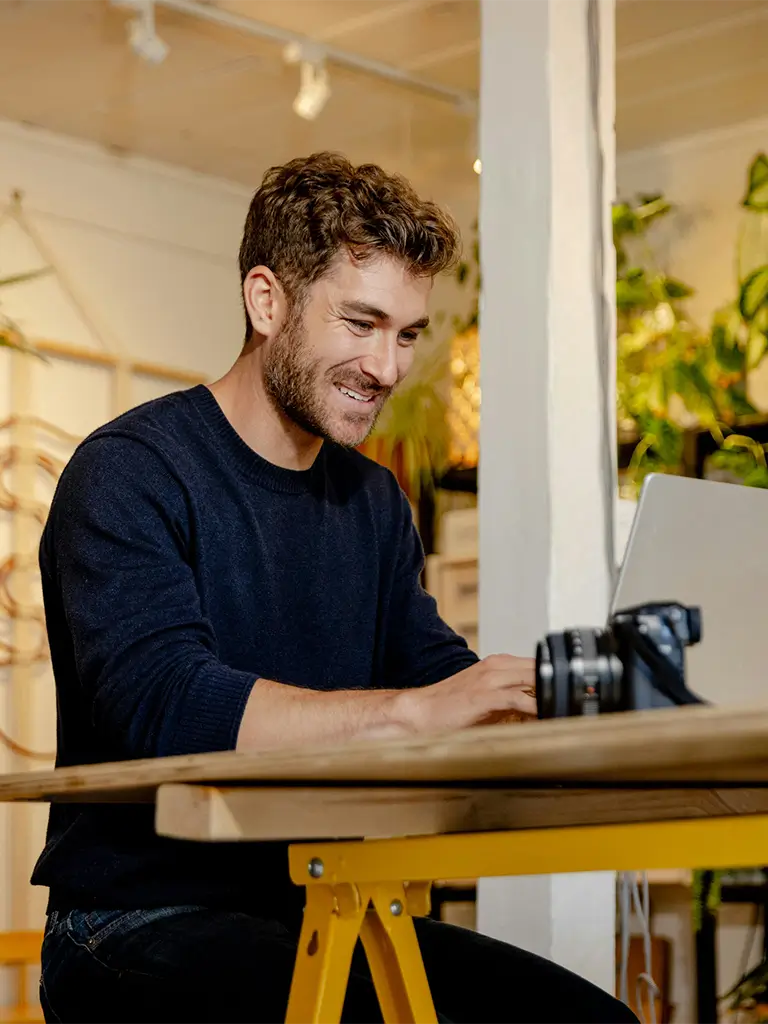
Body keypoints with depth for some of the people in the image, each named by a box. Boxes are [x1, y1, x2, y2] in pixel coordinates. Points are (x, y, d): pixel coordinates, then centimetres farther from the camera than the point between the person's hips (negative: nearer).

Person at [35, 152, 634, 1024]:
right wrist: (413, 709, -33)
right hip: (142, 922, -7)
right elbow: (159, 702, -25)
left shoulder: (373, 500, 16)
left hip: (318, 916, 7)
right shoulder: (129, 473, -10)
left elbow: (435, 671, 6)